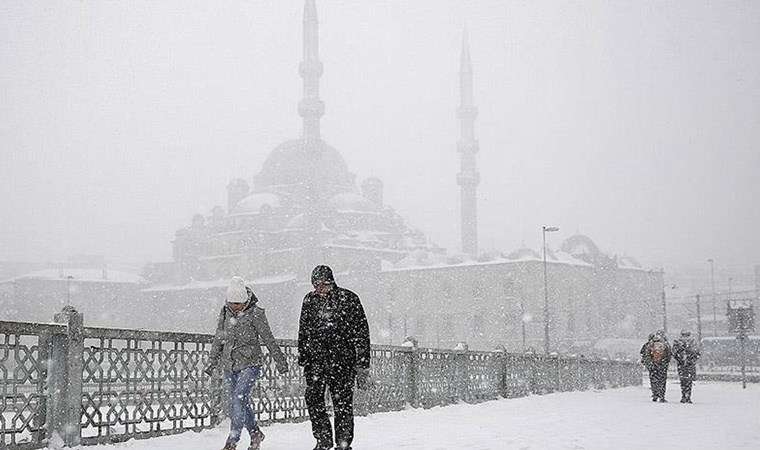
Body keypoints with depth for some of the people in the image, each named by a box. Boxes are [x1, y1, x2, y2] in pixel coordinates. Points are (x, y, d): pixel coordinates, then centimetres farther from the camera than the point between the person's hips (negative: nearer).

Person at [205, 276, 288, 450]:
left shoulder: (255, 313, -10)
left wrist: (280, 361, -1)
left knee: (238, 400, -17)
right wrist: (212, 362, 14)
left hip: (250, 365, -5)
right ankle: (255, 433, 30)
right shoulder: (225, 312, 4)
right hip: (230, 365, 5)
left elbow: (269, 339, -5)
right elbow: (218, 339, 14)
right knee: (242, 402, 11)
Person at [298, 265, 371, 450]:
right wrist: (302, 358, 15)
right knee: (313, 398, -6)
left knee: (342, 402, -3)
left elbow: (361, 334, -1)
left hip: (343, 359, -3)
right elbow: (303, 332, 20)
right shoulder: (310, 300, 10)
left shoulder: (348, 299, -2)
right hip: (316, 359, 3)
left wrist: (362, 366, -5)